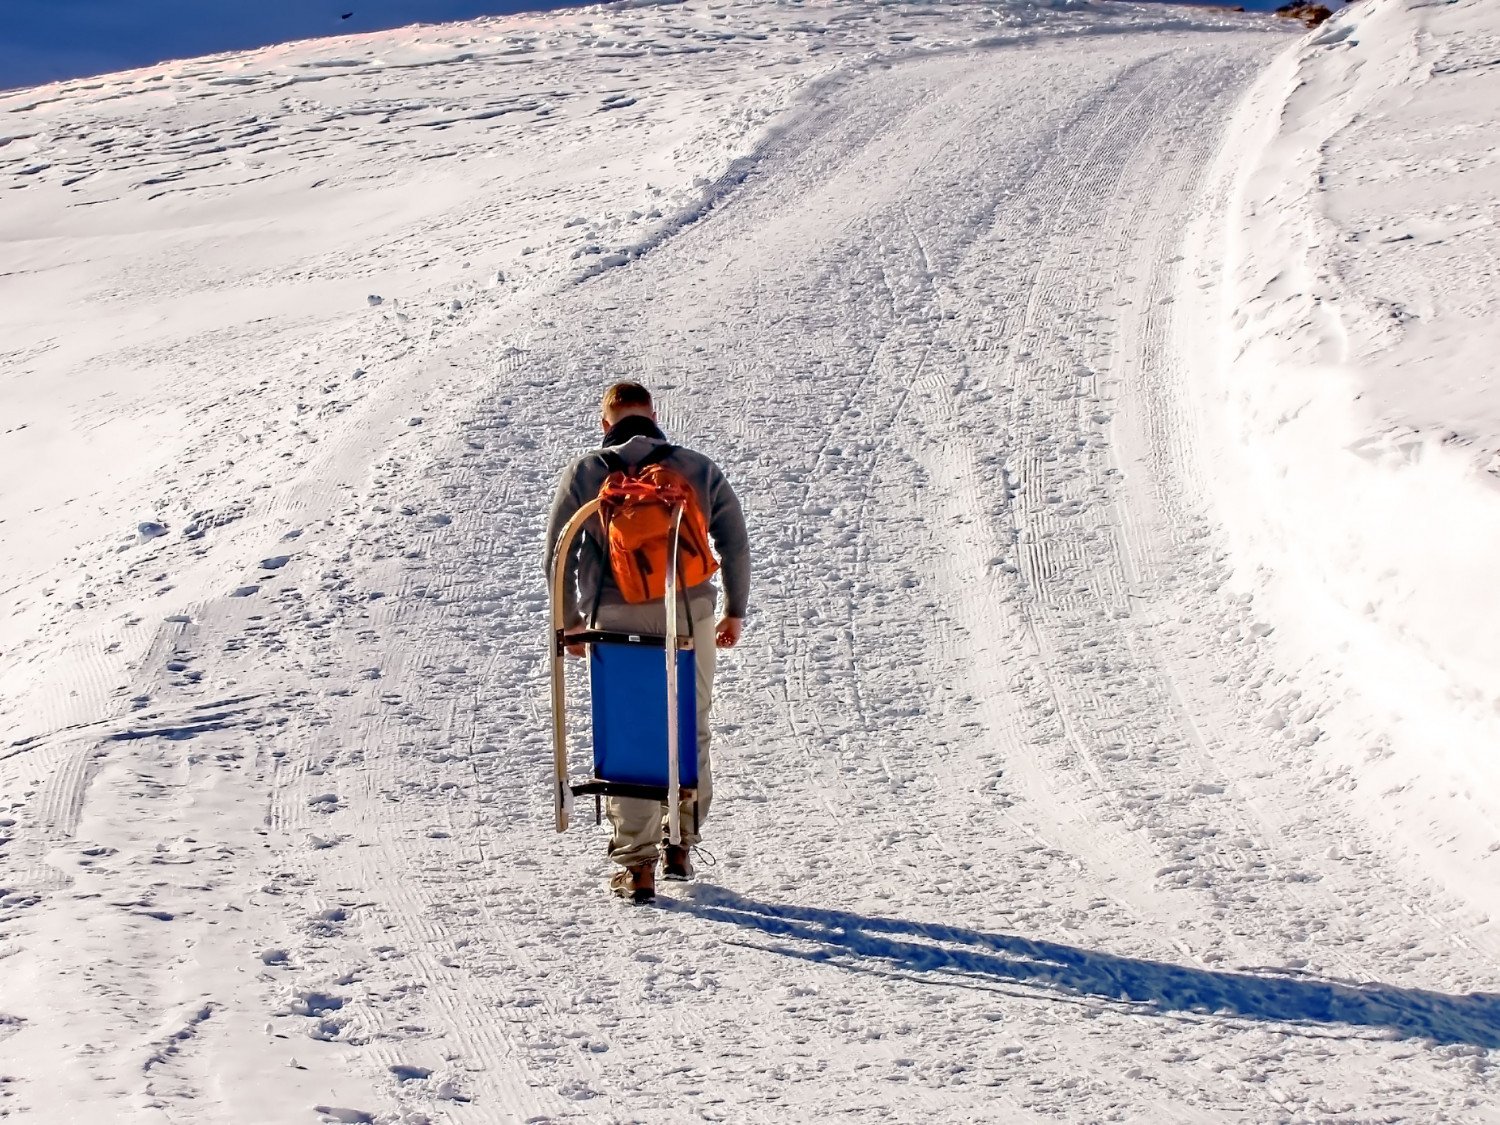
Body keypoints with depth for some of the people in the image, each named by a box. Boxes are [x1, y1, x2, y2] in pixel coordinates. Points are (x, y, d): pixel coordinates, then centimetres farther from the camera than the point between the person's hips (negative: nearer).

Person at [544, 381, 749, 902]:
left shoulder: (585, 472, 3)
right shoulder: (699, 469, 5)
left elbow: (558, 554, 1)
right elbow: (736, 544, 5)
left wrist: (571, 620, 11)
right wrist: (735, 611, 16)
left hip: (617, 620, -1)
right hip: (689, 616, 1)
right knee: (689, 732, 17)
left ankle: (637, 865, 1)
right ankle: (681, 845, 25)